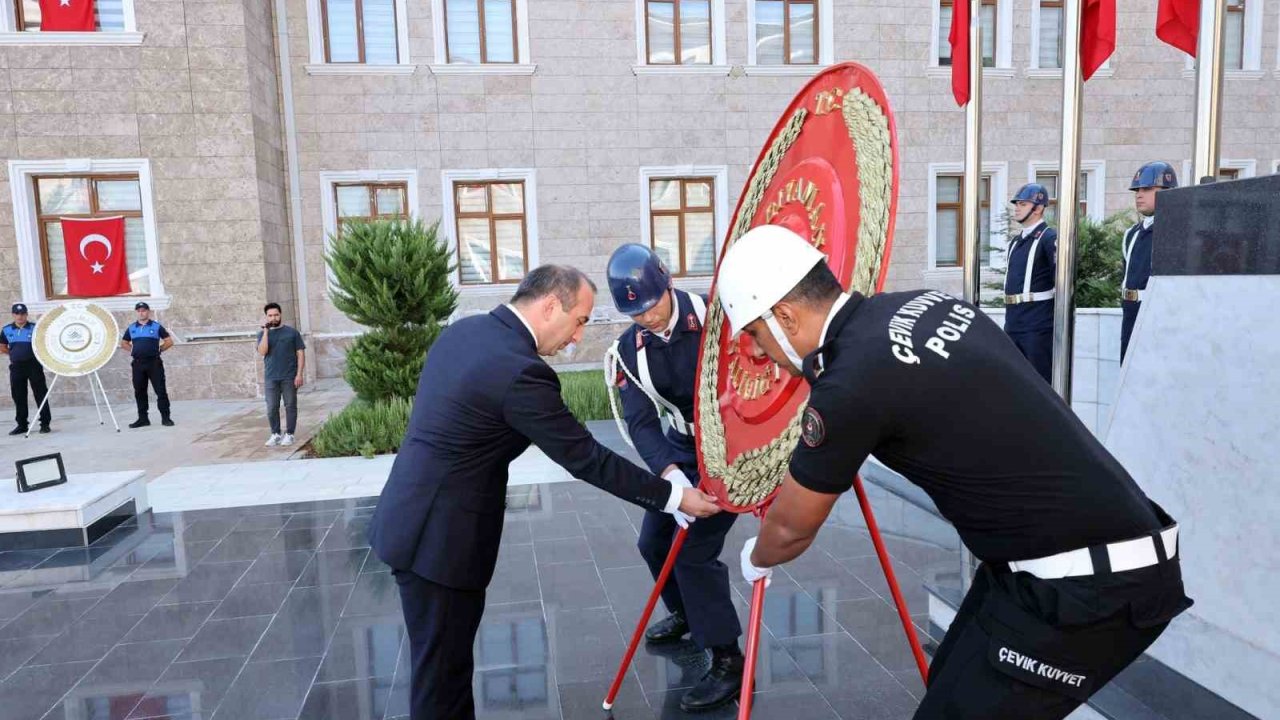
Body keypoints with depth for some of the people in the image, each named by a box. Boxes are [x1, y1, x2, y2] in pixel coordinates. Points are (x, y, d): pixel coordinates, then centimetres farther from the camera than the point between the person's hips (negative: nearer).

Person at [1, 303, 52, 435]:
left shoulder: (35, 328, -3)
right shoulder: (6, 330, 6)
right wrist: (14, 354, 7)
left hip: (34, 365, -3)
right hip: (16, 367, 3)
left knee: (40, 394, -2)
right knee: (18, 396, 9)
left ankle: (45, 423, 4)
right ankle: (21, 425, 18)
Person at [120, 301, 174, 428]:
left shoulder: (156, 326, 2)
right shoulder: (131, 328, 12)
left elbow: (169, 341, 3)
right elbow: (123, 343, 24)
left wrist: (158, 349, -1)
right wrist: (133, 350, 11)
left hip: (154, 363, -4)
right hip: (138, 364, 4)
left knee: (161, 390, -6)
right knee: (139, 392, 7)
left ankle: (165, 417, -1)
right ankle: (143, 418, 15)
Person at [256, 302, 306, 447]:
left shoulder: (292, 332, 3)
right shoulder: (262, 334, 8)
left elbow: (300, 354, 1)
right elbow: (262, 352, -8)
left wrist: (299, 374, -7)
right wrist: (266, 332, -11)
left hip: (289, 377, -2)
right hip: (270, 378, 2)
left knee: (290, 406, 3)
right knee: (272, 408, 3)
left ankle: (289, 434, 12)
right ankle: (275, 434, 15)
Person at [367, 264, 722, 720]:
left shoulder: (462, 330, 5)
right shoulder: (522, 372, -23)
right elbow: (586, 459, -18)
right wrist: (674, 496, -9)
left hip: (416, 521, 9)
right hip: (439, 536, -9)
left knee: (446, 659, 21)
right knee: (442, 668, 7)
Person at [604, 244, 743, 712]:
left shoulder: (712, 316, -23)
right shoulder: (630, 349, -9)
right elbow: (640, 422, -16)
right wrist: (669, 474, -32)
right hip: (682, 448, 7)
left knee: (694, 548, -13)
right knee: (654, 541, 15)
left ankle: (728, 662, 4)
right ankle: (687, 614, 43)